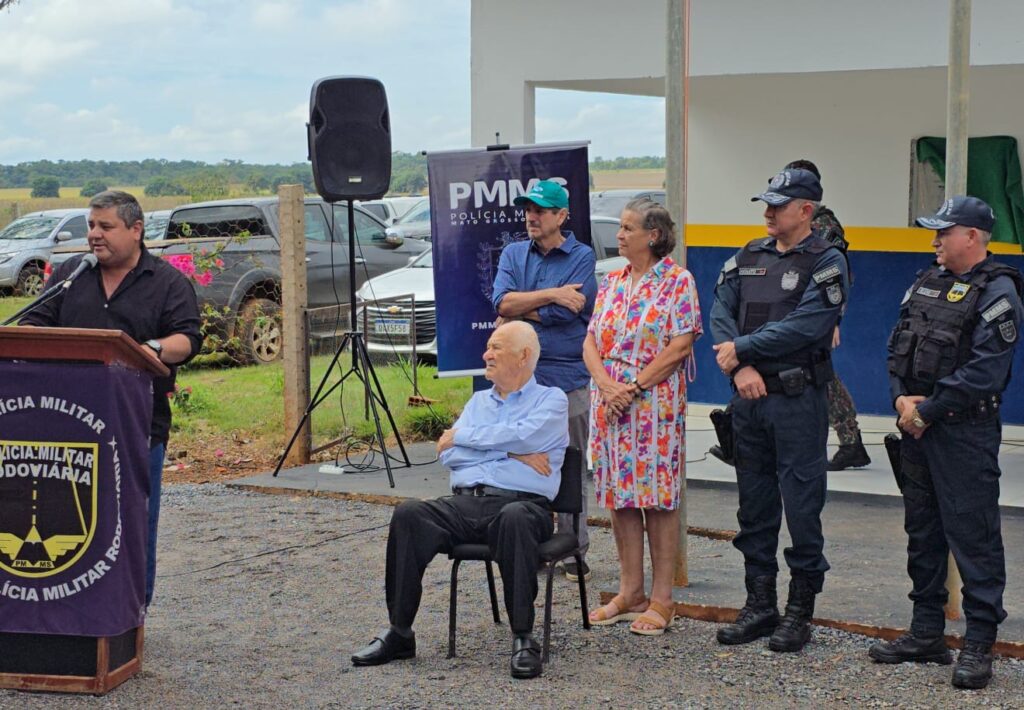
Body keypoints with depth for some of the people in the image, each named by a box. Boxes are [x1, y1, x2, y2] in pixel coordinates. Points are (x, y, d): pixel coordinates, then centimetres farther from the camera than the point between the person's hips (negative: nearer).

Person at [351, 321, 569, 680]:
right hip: (464, 502, 5)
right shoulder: (478, 401, 26)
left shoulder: (552, 400, 9)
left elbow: (522, 435, -12)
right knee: (408, 514, -23)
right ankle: (399, 633, -19)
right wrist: (510, 452, -2)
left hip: (522, 504, -5)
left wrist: (462, 436, 1)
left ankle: (524, 640, -33)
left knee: (514, 518, -40)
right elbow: (449, 455, 10)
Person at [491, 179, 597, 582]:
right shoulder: (513, 254, 11)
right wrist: (550, 295, -15)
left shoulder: (582, 257, -1)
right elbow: (501, 301, -6)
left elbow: (562, 313, -14)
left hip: (567, 378, -4)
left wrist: (517, 312, -4)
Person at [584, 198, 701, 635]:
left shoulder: (677, 282, -4)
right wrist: (606, 385, -9)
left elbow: (680, 345, -12)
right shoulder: (612, 282, 13)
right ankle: (630, 593, 17)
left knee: (658, 498, -3)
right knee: (619, 494, 8)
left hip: (656, 404, -6)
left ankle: (661, 599, 3)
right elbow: (591, 342, 9)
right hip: (610, 403, 6)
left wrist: (635, 386, -16)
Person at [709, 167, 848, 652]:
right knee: (754, 503, 11)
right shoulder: (749, 258, 12)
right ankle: (759, 603, 21)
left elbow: (804, 327, -17)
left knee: (802, 504, -1)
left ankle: (800, 609, 8)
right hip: (749, 396, 6)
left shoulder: (826, 262, -6)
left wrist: (741, 349, -12)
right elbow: (720, 313, 4)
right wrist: (741, 368, -11)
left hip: (798, 399, -6)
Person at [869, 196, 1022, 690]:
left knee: (972, 534, -6)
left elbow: (984, 371, -18)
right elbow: (898, 347, 15)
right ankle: (926, 634, 23)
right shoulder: (926, 283, 14)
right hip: (917, 426, 8)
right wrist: (901, 397, -3)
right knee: (922, 531, 13)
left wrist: (928, 412, -15)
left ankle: (979, 644, 0)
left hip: (965, 431, -8)